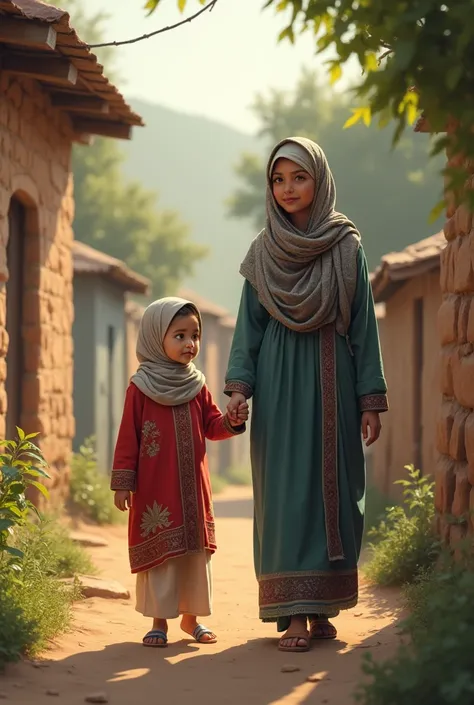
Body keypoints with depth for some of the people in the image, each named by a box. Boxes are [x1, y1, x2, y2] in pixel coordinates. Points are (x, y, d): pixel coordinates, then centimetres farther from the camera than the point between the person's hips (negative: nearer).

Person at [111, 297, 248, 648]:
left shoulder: (197, 386, 8)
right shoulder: (141, 387, -5)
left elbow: (211, 426, 10)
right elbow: (128, 438, -5)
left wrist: (233, 421, -12)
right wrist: (123, 482, -8)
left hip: (193, 486, 4)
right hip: (155, 487, -4)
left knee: (196, 549, 8)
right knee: (159, 550, -2)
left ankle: (191, 616, 19)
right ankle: (159, 619, 7)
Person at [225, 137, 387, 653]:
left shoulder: (347, 247, 5)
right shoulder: (264, 252, 7)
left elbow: (363, 325, 3)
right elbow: (249, 325, 6)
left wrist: (371, 400, -2)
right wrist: (239, 388, -8)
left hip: (332, 382, 0)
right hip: (280, 383, 0)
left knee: (332, 489, 1)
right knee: (285, 491, -5)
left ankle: (322, 607, 10)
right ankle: (294, 614, -5)